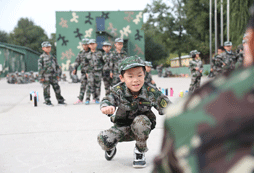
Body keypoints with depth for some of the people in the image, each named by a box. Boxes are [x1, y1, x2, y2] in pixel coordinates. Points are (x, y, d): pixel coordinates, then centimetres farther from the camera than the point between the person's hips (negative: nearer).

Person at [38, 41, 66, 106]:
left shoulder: (52, 57, 15)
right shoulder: (42, 57, -4)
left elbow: (56, 66, 21)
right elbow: (40, 67, -7)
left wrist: (57, 74, 18)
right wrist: (40, 77, -11)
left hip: (53, 76, 5)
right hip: (46, 76, -5)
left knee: (57, 87, 6)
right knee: (46, 89, -1)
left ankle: (60, 100, 14)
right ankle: (47, 101, 10)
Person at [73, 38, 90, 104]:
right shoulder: (80, 53, 10)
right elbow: (77, 62, 10)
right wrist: (75, 69, -3)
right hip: (84, 71, 2)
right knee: (83, 86, -3)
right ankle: (80, 99, -3)